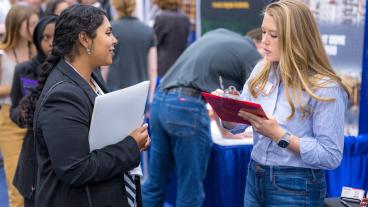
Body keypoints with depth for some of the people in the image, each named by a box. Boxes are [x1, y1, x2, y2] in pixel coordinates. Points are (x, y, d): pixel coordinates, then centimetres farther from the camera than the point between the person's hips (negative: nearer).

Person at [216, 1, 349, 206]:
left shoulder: (325, 88, -16)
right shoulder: (261, 71, 2)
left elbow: (331, 156, -18)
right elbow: (237, 125, 7)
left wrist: (279, 135, -24)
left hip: (297, 189, -6)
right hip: (255, 178, 6)